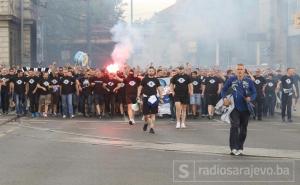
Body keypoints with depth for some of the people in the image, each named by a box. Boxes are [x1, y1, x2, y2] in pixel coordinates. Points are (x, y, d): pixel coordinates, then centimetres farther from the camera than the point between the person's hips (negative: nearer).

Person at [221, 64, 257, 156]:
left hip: (245, 108, 2)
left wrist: (250, 98, -13)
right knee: (234, 125, -16)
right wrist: (225, 98, -10)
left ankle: (240, 148, 22)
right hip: (234, 107, -2)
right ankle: (233, 148, -15)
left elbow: (254, 93, 8)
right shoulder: (231, 80, 3)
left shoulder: (249, 81, 5)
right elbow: (224, 90, 8)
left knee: (243, 128, 9)